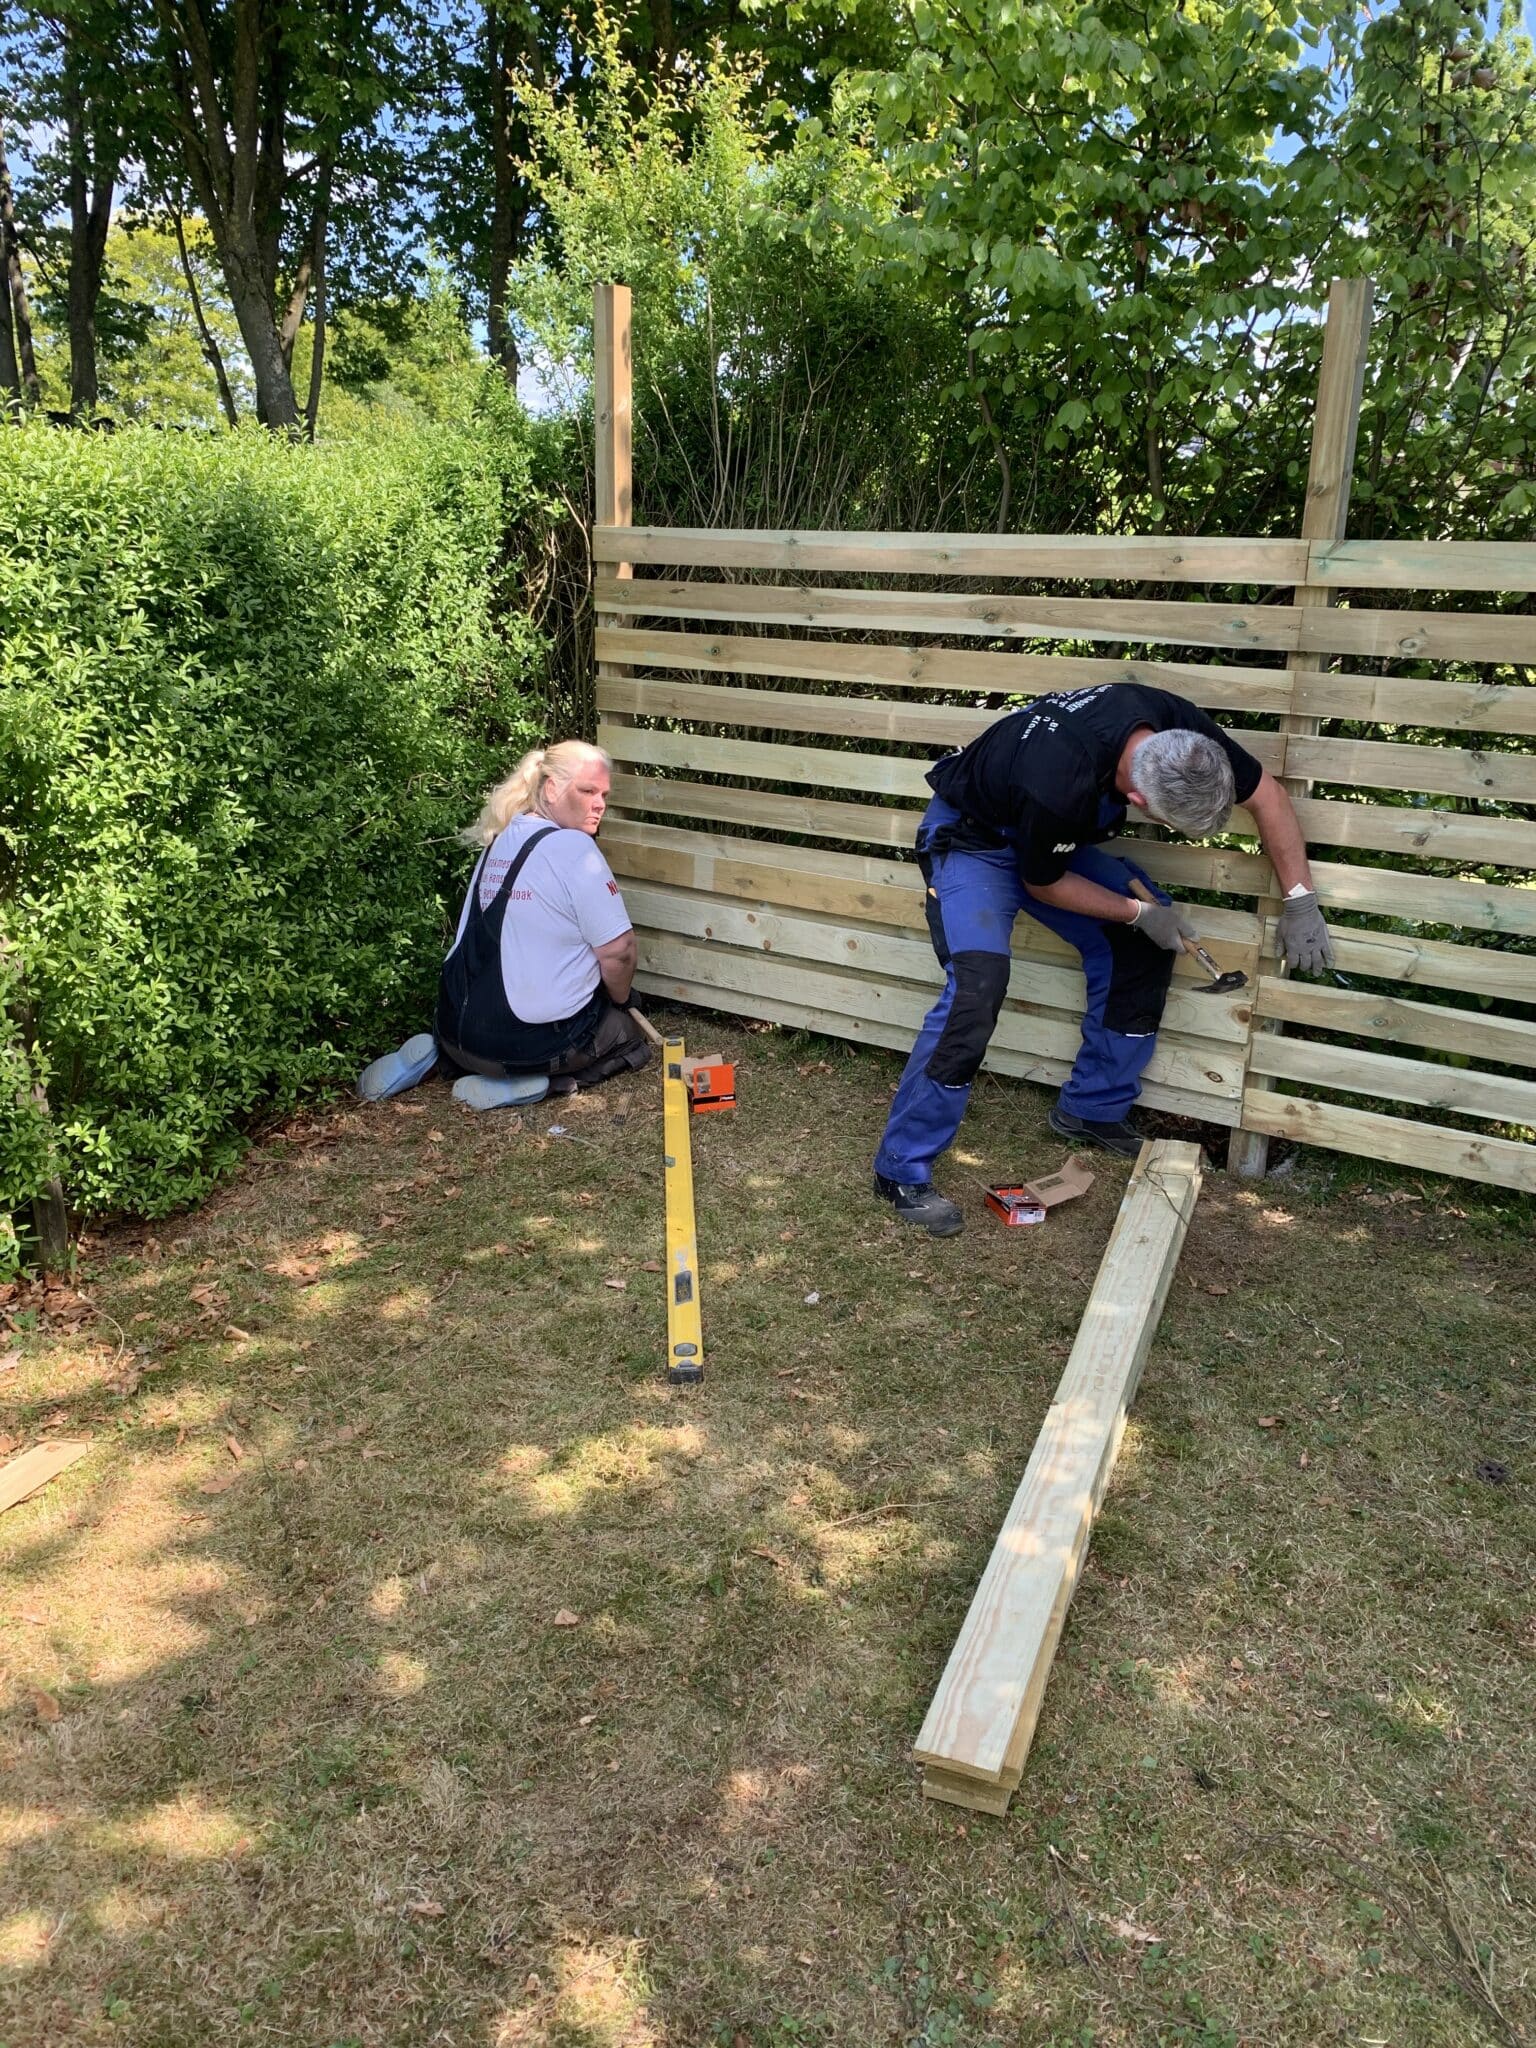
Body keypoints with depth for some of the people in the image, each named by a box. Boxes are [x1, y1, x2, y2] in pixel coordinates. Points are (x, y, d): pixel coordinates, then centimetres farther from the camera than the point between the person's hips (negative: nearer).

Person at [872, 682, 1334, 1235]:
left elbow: (1266, 794, -7)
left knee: (1142, 946, -2)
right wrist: (1139, 911, -17)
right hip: (970, 836, -7)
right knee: (978, 982, -26)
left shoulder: (1178, 729, -23)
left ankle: (1093, 1110, 14)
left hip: (1056, 834, 8)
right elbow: (1042, 884, -20)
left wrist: (1300, 900, -9)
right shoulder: (1058, 787, -42)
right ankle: (902, 1169, -16)